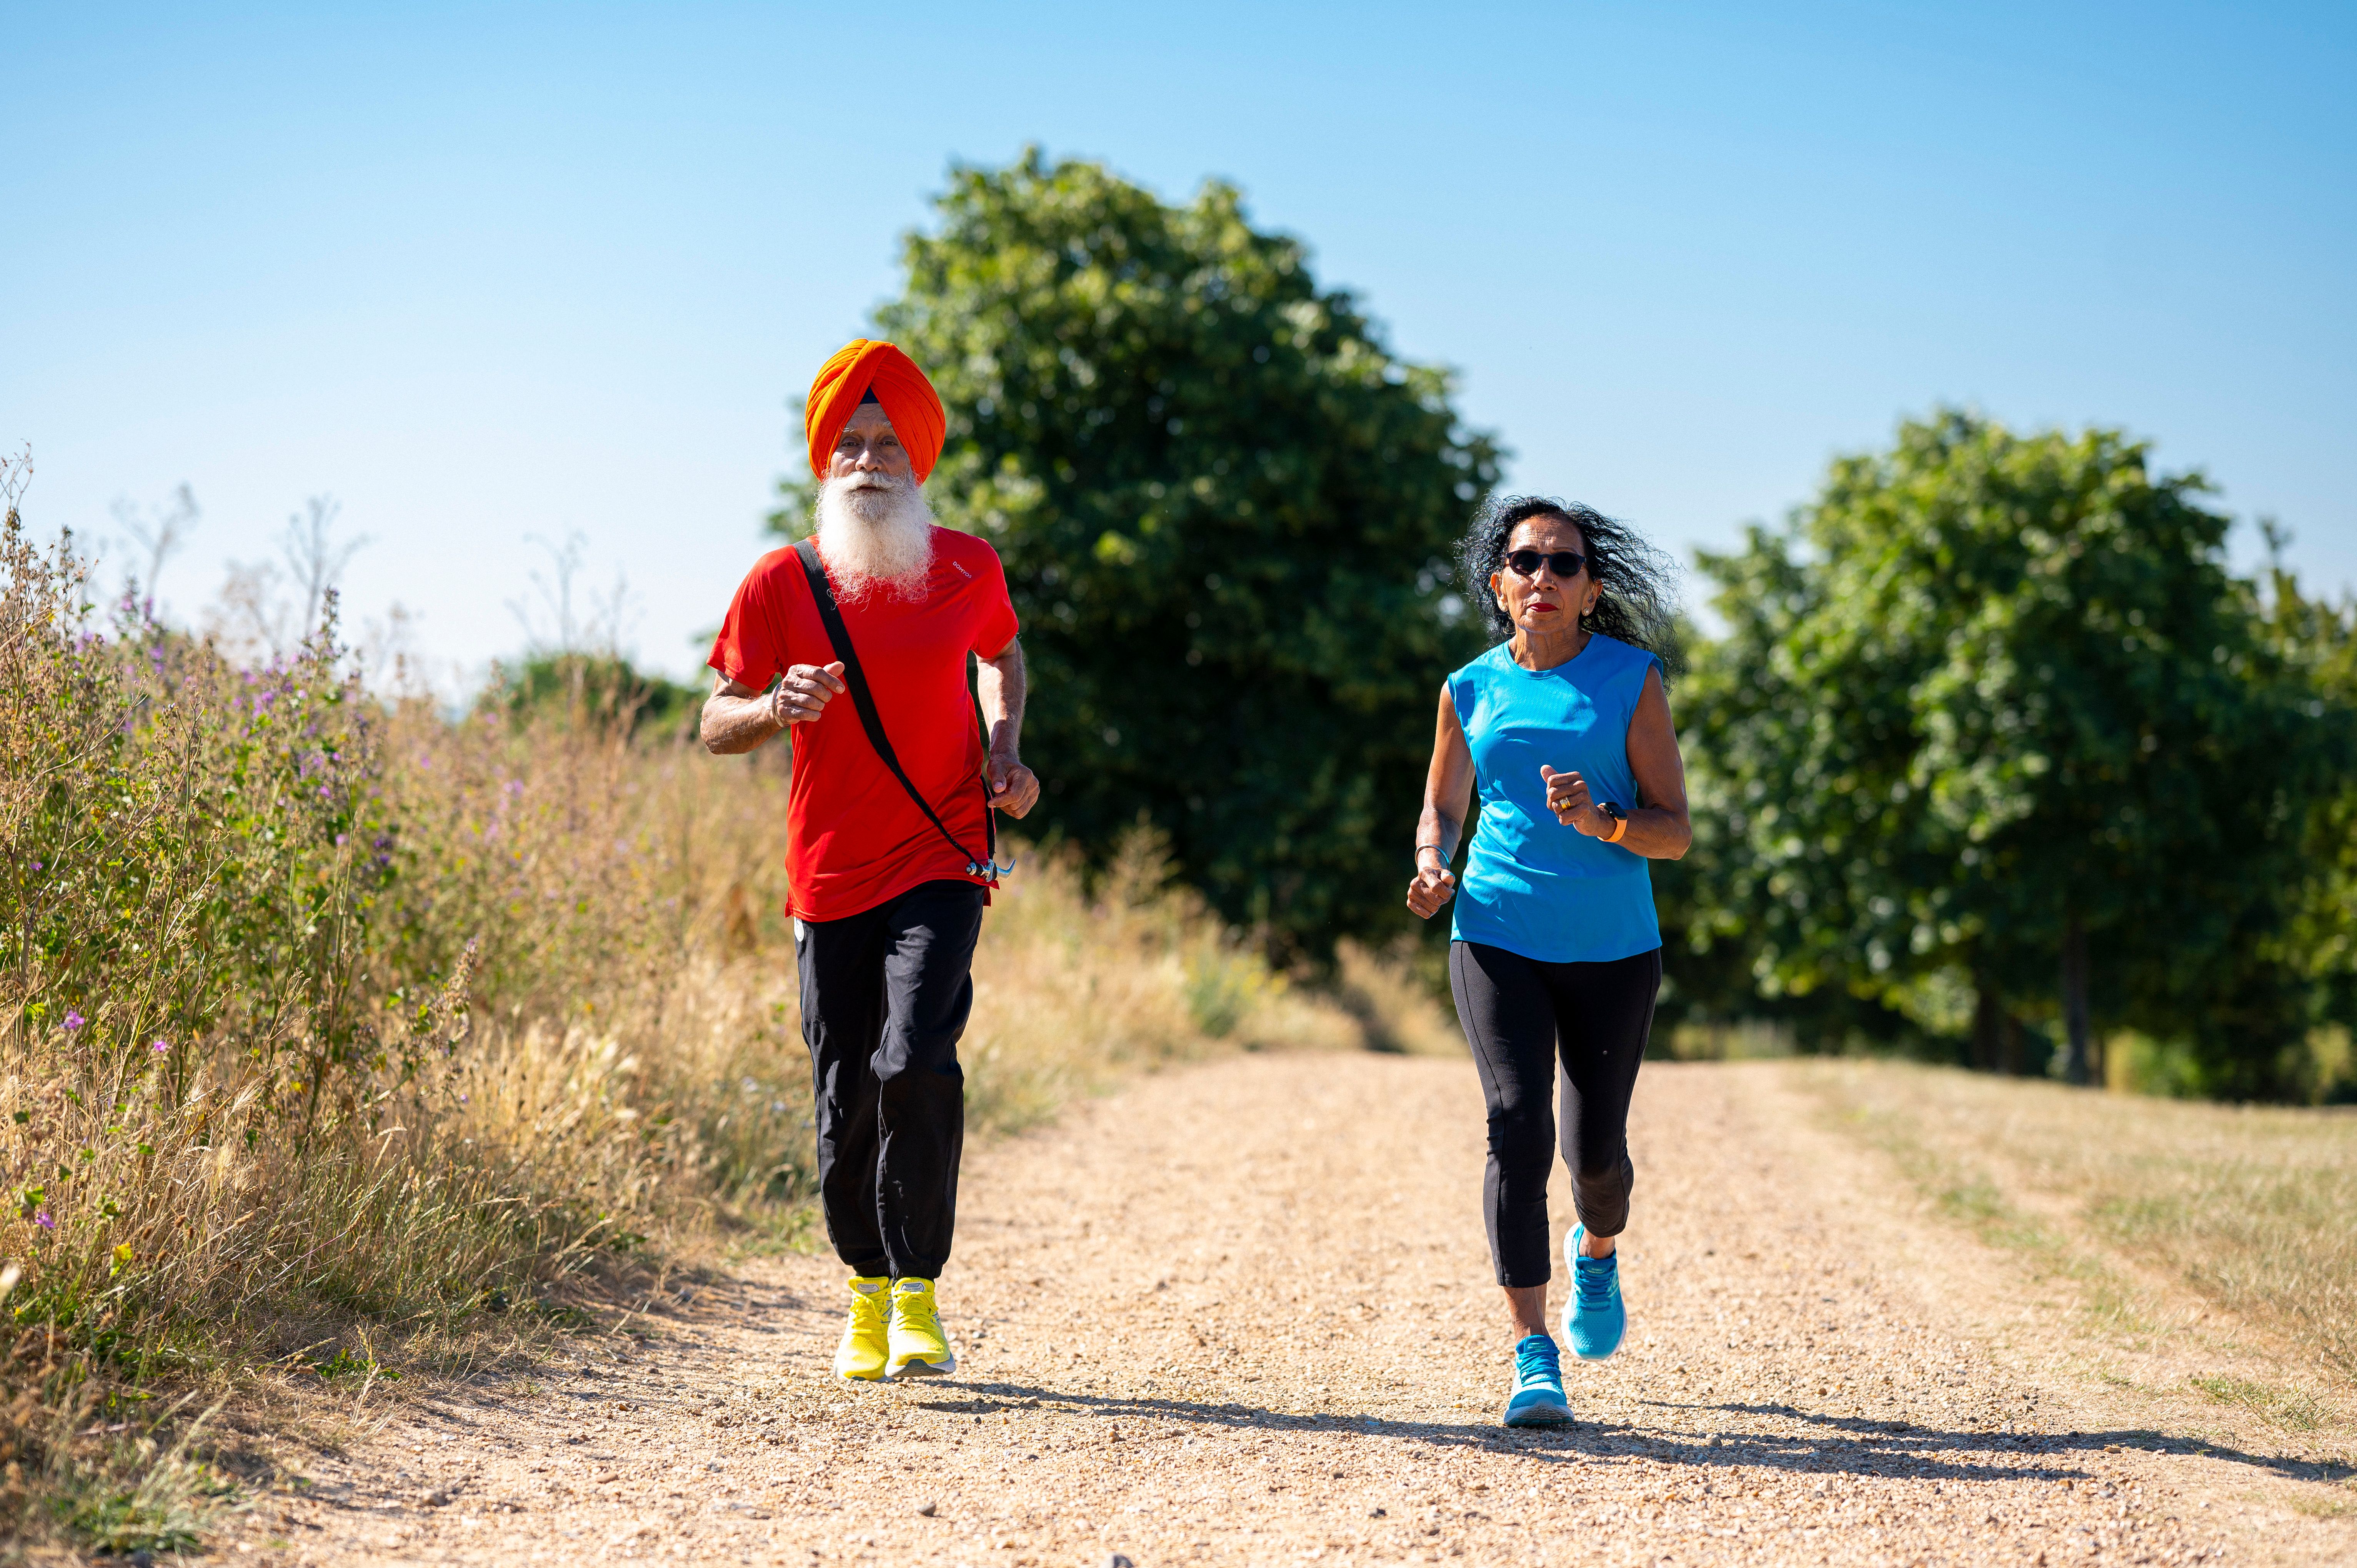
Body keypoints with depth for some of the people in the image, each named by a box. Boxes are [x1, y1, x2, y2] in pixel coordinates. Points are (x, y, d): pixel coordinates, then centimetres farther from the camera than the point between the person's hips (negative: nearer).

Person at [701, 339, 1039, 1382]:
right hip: (830, 876, 1)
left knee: (916, 1064, -21)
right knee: (845, 1101, 4)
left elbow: (1003, 654, 23)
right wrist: (777, 709, -20)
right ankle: (868, 1293, 27)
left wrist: (1004, 750, 4)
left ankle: (920, 1297, -7)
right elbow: (716, 728, 3)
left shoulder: (969, 569, 1)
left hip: (942, 865, -1)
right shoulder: (781, 583, -3)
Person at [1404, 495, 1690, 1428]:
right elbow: (1442, 807, 20)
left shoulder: (1631, 679, -1)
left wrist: (1600, 821, -22)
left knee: (1596, 1144, 5)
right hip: (1498, 937, 1)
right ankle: (1533, 1358, -13)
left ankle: (1597, 1252, 43)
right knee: (1517, 1126, -15)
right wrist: (1433, 868, -2)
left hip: (1613, 946, 0)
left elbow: (1675, 832, -2)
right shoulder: (1472, 689, 7)